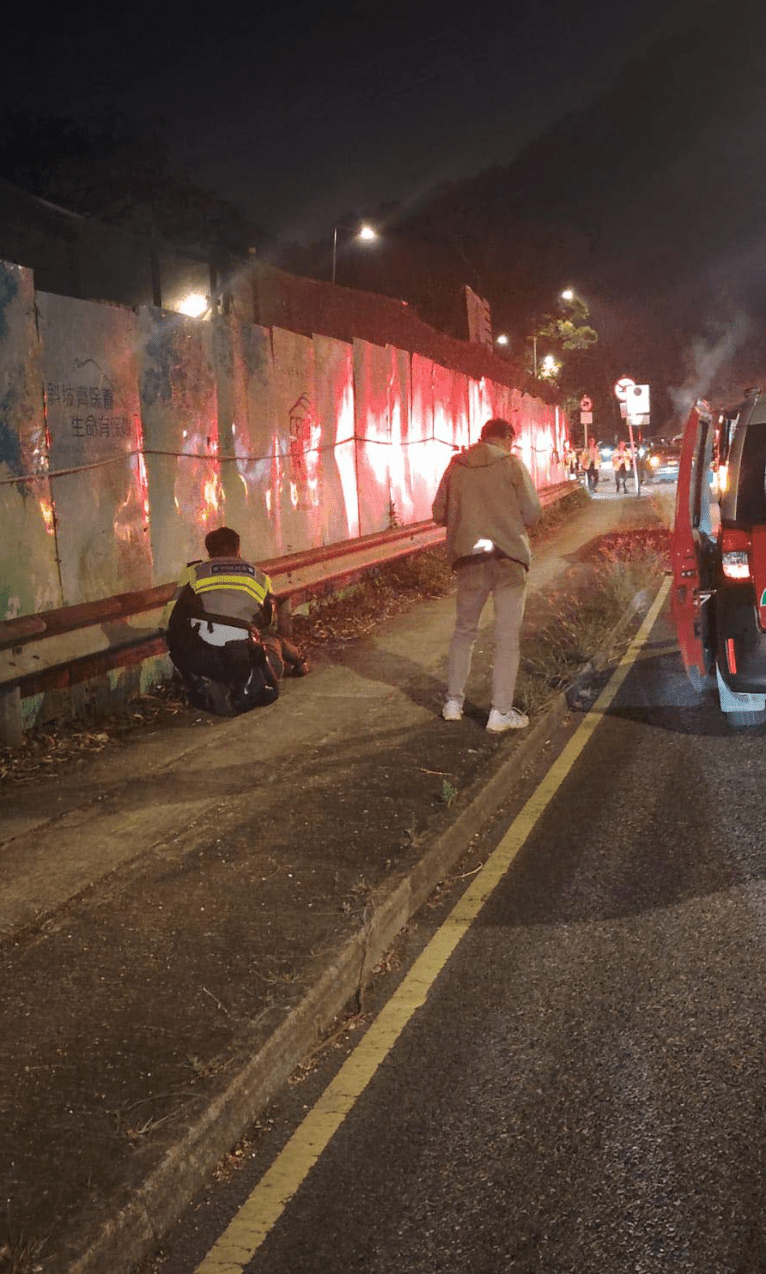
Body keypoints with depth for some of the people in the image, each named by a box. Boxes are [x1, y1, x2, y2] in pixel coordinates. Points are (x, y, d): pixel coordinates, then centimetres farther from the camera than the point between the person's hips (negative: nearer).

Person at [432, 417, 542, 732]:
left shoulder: (456, 466, 6)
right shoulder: (511, 464, -4)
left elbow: (439, 514, 8)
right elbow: (532, 512, -5)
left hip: (468, 557, 4)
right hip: (509, 557, -3)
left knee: (464, 630, 18)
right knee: (507, 636, 1)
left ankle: (453, 701, 20)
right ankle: (501, 712, 0)